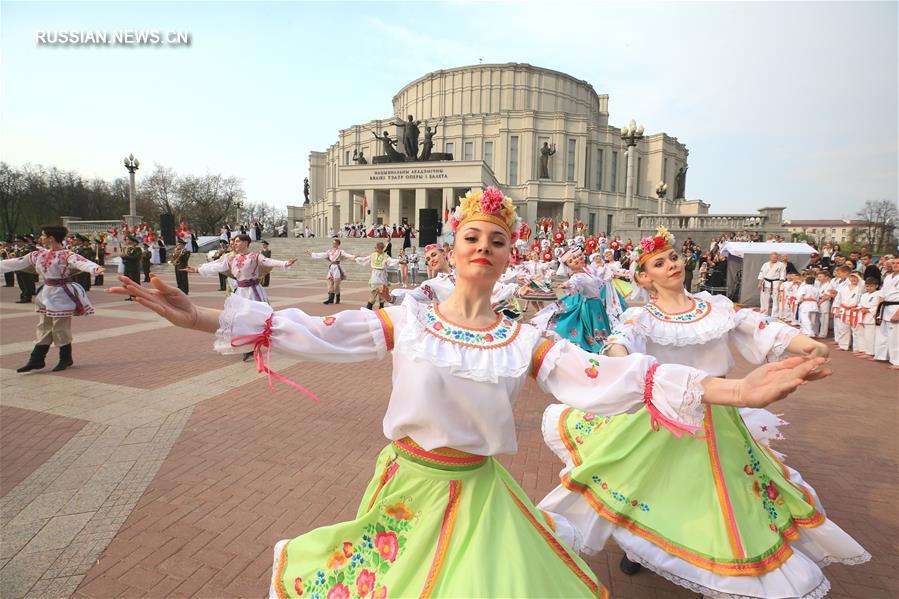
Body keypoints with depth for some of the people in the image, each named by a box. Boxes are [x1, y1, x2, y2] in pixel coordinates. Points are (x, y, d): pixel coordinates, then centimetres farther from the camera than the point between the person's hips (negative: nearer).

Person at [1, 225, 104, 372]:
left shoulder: (67, 255, -16)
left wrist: (96, 268, -55)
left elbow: (82, 262, -34)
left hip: (61, 295, -7)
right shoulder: (38, 254, 7)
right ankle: (36, 360, 22)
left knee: (61, 328, 2)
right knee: (43, 328, 14)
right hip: (46, 293, 7)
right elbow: (16, 262, 15)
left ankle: (65, 359, 18)